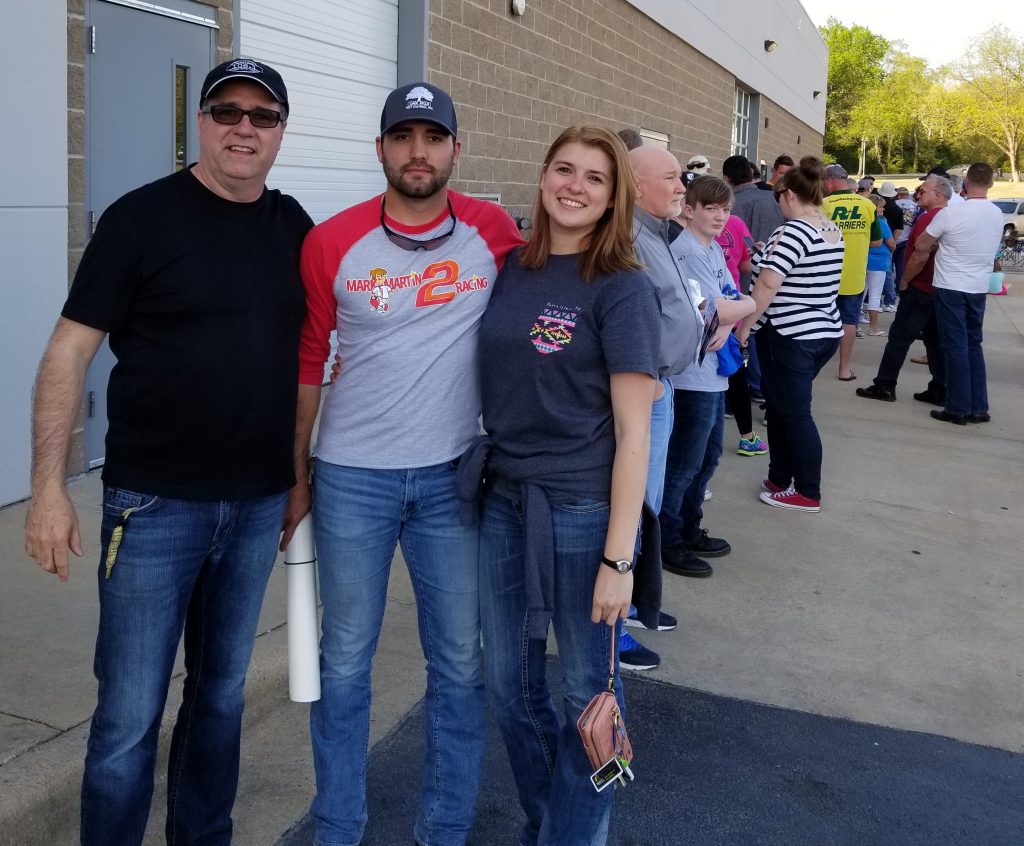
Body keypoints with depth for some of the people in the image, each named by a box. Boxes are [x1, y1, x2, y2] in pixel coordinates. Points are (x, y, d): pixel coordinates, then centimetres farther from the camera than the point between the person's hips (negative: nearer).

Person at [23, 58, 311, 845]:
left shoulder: (296, 228, 6)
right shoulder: (143, 217, -7)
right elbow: (69, 352, -7)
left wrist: (301, 476, 12)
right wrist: (50, 487, -12)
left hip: (258, 505, 4)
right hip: (155, 503, -4)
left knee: (221, 694, 17)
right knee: (130, 714, 1)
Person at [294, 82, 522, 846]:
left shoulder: (495, 231, -3)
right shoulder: (332, 243, -5)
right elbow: (306, 365, 2)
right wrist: (296, 475, 4)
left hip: (455, 475, 1)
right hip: (352, 476, -1)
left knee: (460, 660, 11)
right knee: (346, 659, 11)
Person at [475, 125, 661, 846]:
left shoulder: (623, 289, -9)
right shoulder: (510, 269, 6)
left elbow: (633, 430, -12)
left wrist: (618, 557, -15)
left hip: (584, 512, -5)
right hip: (504, 501, 5)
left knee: (588, 690, 9)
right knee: (510, 685, 15)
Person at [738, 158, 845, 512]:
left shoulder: (794, 231, -18)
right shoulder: (834, 231, 9)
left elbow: (767, 285, -24)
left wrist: (744, 326, -15)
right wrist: (767, 258, 25)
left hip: (790, 335, -9)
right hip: (826, 331, 9)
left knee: (794, 413, 2)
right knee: (782, 406, 18)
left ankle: (808, 493, 11)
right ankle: (780, 479, 25)